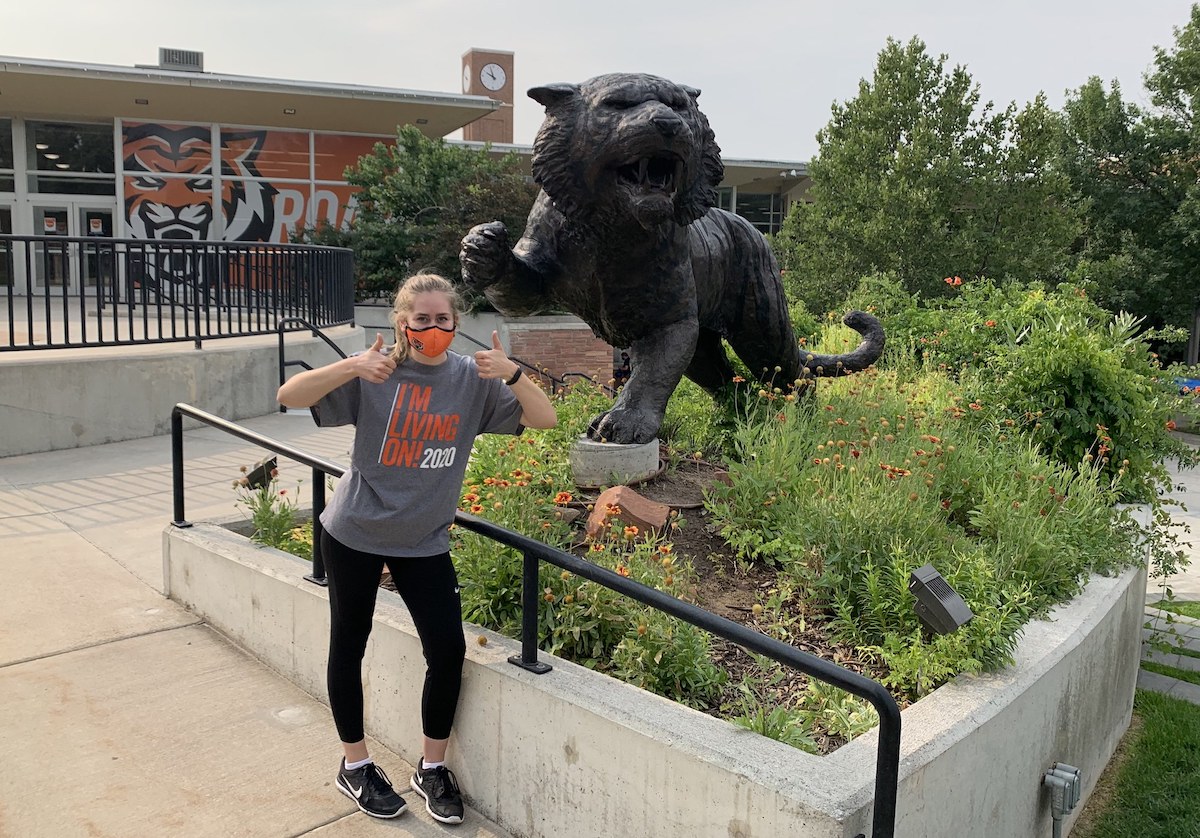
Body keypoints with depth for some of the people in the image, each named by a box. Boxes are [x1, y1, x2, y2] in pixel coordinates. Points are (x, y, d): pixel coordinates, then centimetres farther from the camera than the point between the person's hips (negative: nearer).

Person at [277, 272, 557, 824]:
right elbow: (289, 396, -18)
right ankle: (354, 765, 32)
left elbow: (545, 419, -9)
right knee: (349, 646, 11)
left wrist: (511, 373, -27)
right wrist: (350, 368, -34)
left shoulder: (472, 378, -4)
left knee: (448, 651, -2)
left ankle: (432, 769, 21)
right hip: (354, 533, -1)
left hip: (424, 541, 2)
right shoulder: (374, 373, -11)